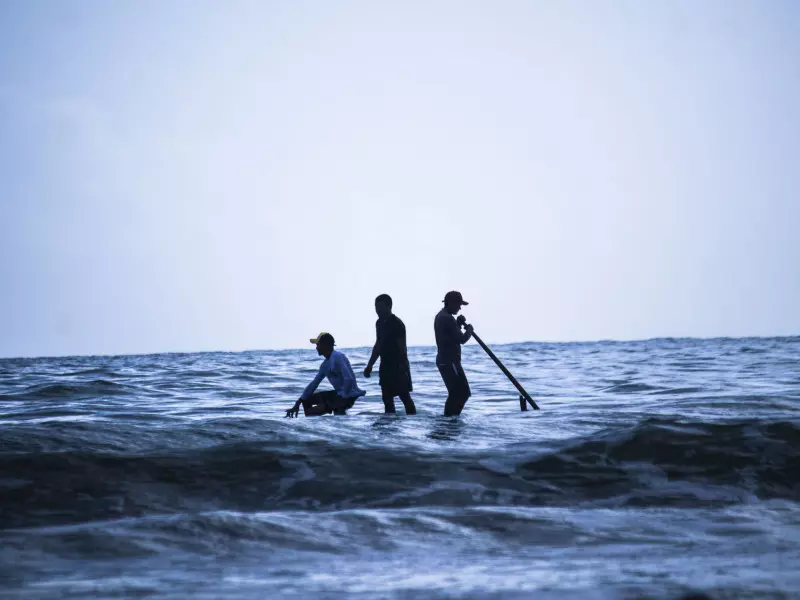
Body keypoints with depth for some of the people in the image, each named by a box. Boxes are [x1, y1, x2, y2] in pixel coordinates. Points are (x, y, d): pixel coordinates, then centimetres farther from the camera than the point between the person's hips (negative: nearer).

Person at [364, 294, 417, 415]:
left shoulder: (397, 324, -13)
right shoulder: (380, 323, 11)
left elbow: (402, 347, -16)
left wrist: (403, 367, -22)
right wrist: (370, 365, 19)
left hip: (398, 366, -8)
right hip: (385, 365, 8)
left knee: (404, 396, -7)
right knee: (387, 398, 8)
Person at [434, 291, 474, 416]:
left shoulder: (440, 317, 15)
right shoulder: (447, 318, -18)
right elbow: (462, 339, -20)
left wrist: (458, 324, 12)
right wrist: (469, 330, -2)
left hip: (444, 361, 10)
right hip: (450, 362, -10)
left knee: (456, 393, 13)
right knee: (462, 393, -9)